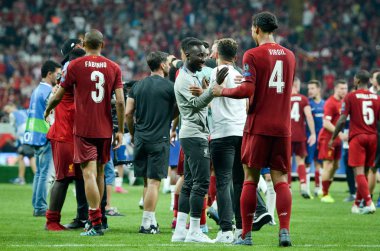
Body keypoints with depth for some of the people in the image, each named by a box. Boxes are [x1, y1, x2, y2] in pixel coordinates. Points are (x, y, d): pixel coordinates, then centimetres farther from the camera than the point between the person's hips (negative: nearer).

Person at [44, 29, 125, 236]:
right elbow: (120, 102, 0)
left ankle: (96, 223, -17)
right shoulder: (113, 68, 4)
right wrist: (120, 130, 7)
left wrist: (47, 111, 25)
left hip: (83, 128, -4)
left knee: (89, 174, -9)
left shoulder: (75, 66, -3)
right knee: (99, 173, 15)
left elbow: (58, 96, 4)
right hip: (105, 129, 4)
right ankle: (95, 217, 23)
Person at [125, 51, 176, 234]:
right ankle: (147, 224, -8)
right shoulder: (168, 86, -7)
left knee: (147, 181, 13)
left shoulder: (138, 86, 8)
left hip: (141, 138, 5)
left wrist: (133, 134, 17)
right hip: (159, 140, -5)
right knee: (154, 182, -5)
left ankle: (151, 221, 17)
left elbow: (128, 112, 7)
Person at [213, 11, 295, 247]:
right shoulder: (289, 55, 10)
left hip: (258, 126, -4)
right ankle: (285, 230, -10)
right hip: (283, 127, 4)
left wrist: (222, 91, -1)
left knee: (251, 179, 3)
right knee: (281, 179, 4)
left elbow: (247, 90, -15)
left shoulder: (253, 55, -7)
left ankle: (246, 234, 5)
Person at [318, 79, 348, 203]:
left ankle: (325, 192, 20)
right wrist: (340, 133, -26)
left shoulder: (343, 102, 12)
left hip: (336, 139, 9)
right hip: (327, 138, -9)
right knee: (328, 166, -8)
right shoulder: (330, 103, -16)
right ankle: (324, 195, -3)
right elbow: (326, 123, -22)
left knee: (335, 166, 11)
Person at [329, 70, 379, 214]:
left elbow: (342, 120, -7)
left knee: (359, 172, -7)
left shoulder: (351, 97, -4)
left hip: (357, 137, -4)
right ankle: (357, 204, 22)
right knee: (363, 172, 14)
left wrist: (333, 138, 2)